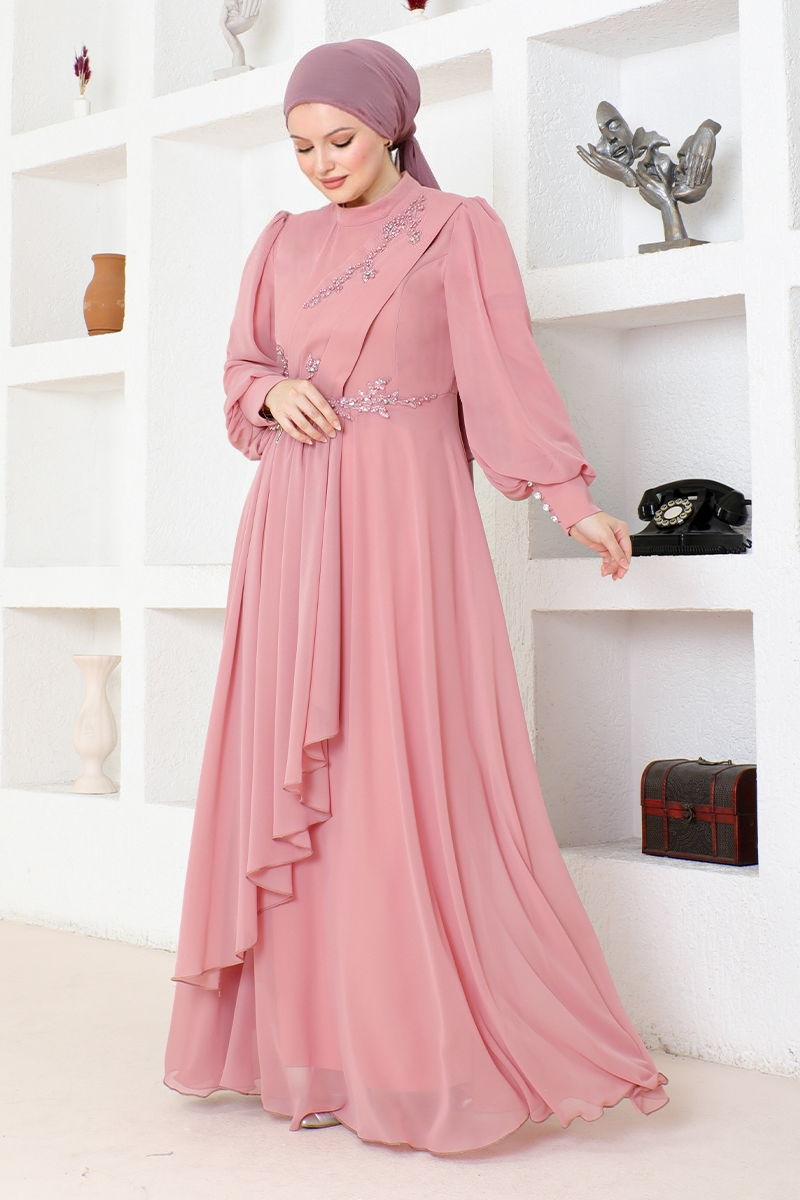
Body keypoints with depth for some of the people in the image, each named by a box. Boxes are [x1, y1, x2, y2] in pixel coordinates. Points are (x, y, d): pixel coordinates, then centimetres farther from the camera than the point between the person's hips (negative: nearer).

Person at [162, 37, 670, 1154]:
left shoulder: (459, 228, 5)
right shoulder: (282, 243, 17)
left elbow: (508, 371, -1)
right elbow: (241, 369, 19)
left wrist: (574, 499, -9)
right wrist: (274, 393, -4)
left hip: (404, 516, -4)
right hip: (295, 524, 5)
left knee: (410, 770, -9)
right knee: (296, 770, 1)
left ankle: (429, 1052, 0)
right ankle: (319, 1045, 9)